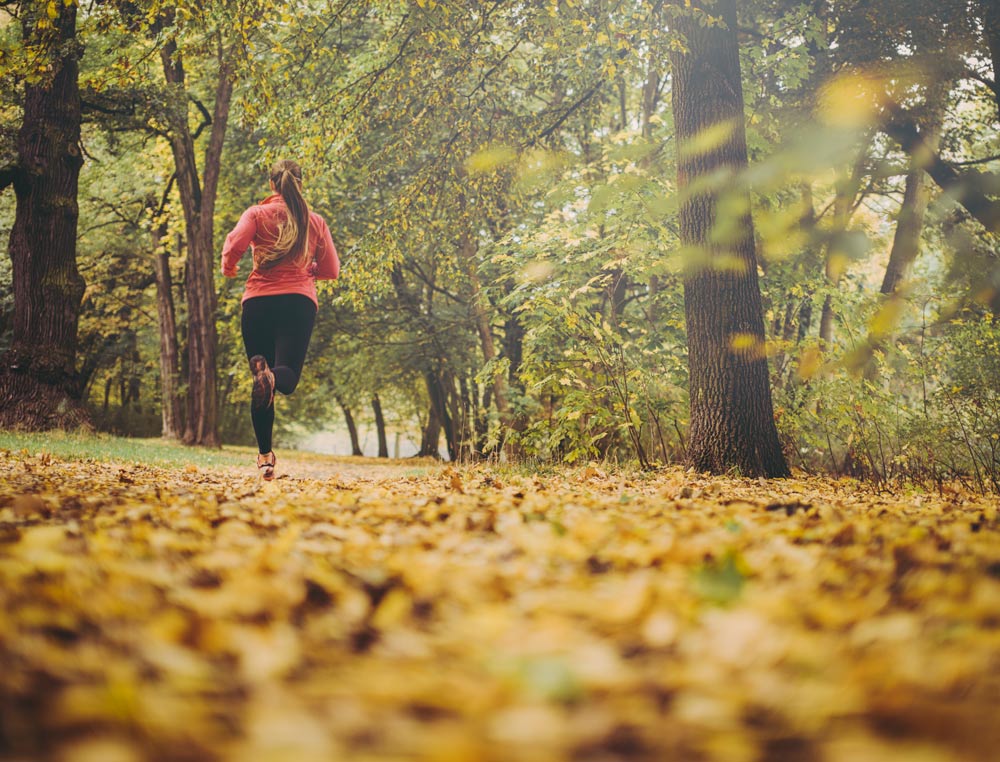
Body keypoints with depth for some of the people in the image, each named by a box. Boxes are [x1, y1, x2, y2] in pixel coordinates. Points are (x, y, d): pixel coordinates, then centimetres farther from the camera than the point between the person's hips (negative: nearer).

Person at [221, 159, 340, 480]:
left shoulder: (257, 213, 7)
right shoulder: (316, 221, 13)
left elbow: (235, 244, -9)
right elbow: (331, 270, 14)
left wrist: (228, 268, 13)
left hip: (259, 300, 0)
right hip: (300, 300, 0)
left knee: (263, 388, 7)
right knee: (288, 375, -6)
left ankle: (265, 456, 3)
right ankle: (271, 376, -43)